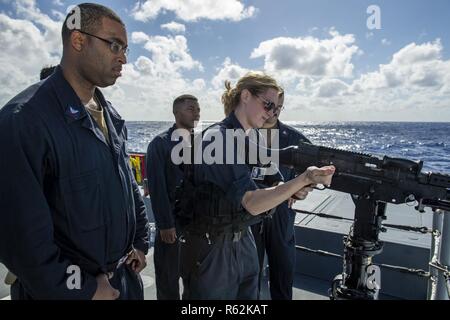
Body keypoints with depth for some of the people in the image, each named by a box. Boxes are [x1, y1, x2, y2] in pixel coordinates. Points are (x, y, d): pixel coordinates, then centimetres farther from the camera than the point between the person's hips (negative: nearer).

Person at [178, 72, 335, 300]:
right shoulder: (217, 139, -21)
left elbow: (254, 194, 9)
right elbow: (252, 203, -26)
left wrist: (292, 191, -7)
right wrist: (304, 179, -34)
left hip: (244, 244, 8)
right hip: (210, 249, -8)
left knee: (249, 293, 19)